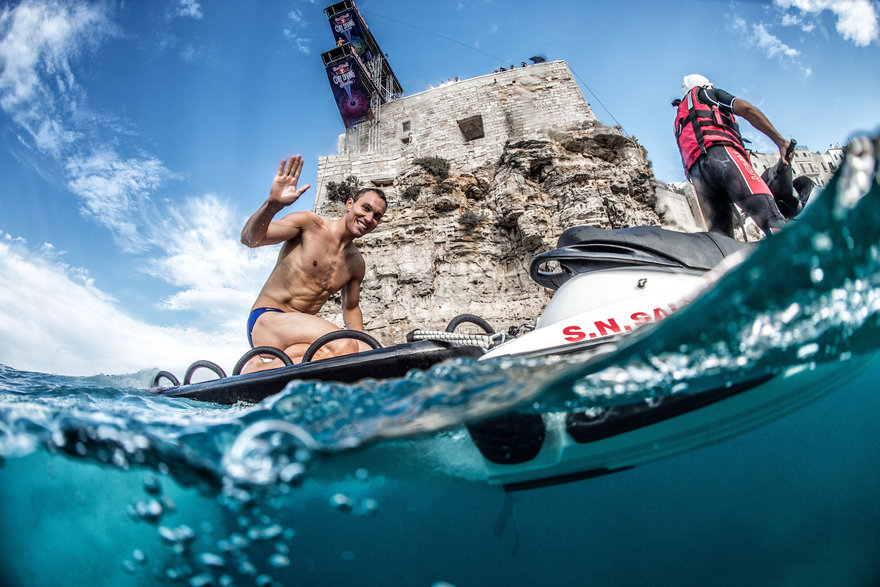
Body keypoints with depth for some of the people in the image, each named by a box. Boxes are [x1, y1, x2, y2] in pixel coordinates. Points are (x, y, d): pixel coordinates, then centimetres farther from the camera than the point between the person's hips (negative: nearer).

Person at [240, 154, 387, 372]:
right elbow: (250, 239, -16)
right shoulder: (309, 223, -3)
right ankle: (257, 370, -21)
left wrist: (362, 343, 10)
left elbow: (350, 308, 26)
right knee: (343, 346, -34)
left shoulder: (356, 264, 12)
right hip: (266, 321, -5)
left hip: (300, 332, 6)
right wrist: (273, 204, -36)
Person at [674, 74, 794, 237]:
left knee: (720, 234, -5)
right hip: (721, 153, -6)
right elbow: (745, 109, 9)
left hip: (695, 171, 6)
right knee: (768, 212, -22)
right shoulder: (706, 92, 25)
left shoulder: (679, 121, 41)